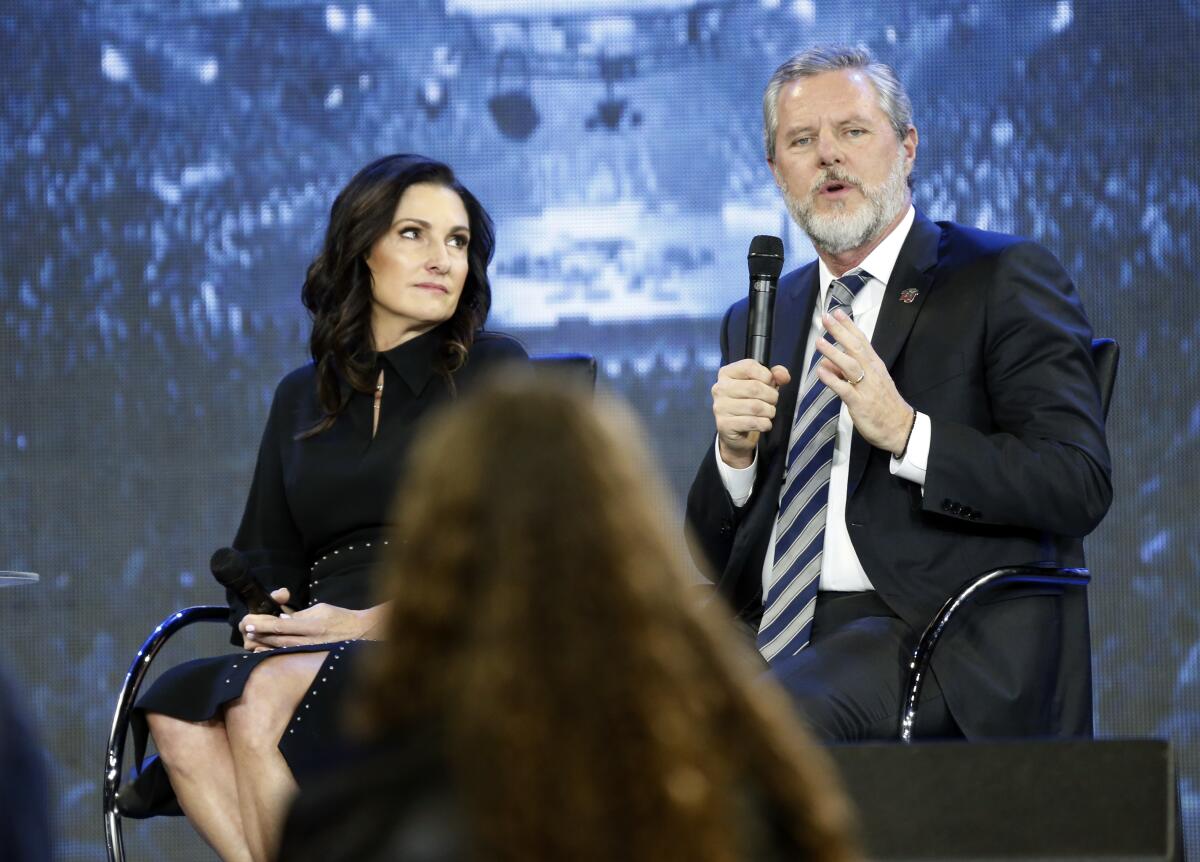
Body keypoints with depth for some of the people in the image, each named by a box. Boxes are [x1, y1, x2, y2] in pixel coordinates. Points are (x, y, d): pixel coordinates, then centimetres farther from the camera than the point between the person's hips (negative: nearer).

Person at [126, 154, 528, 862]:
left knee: (268, 693, -34)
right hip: (315, 656, 4)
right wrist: (260, 618, -2)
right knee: (176, 712, -29)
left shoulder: (493, 370, 9)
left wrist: (372, 623, -13)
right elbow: (264, 556, 23)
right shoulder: (302, 397, 24)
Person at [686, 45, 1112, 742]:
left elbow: (1080, 487, -7)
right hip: (778, 633, 5)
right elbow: (713, 556, 18)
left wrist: (905, 434, -19)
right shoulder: (755, 323, 22)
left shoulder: (1005, 279, 5)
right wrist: (736, 451, -4)